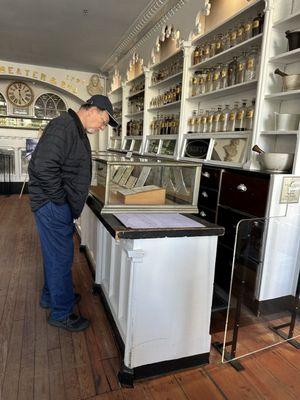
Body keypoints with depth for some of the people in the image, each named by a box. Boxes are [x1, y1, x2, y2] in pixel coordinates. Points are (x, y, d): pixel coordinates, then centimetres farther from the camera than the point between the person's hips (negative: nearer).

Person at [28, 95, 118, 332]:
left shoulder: (78, 131, 16)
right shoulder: (63, 126, -18)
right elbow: (44, 166, -28)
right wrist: (59, 199, -18)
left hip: (62, 206, 10)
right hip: (52, 205, -10)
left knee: (56, 255, 21)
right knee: (61, 258, 0)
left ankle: (51, 296, 40)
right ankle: (61, 313, 17)